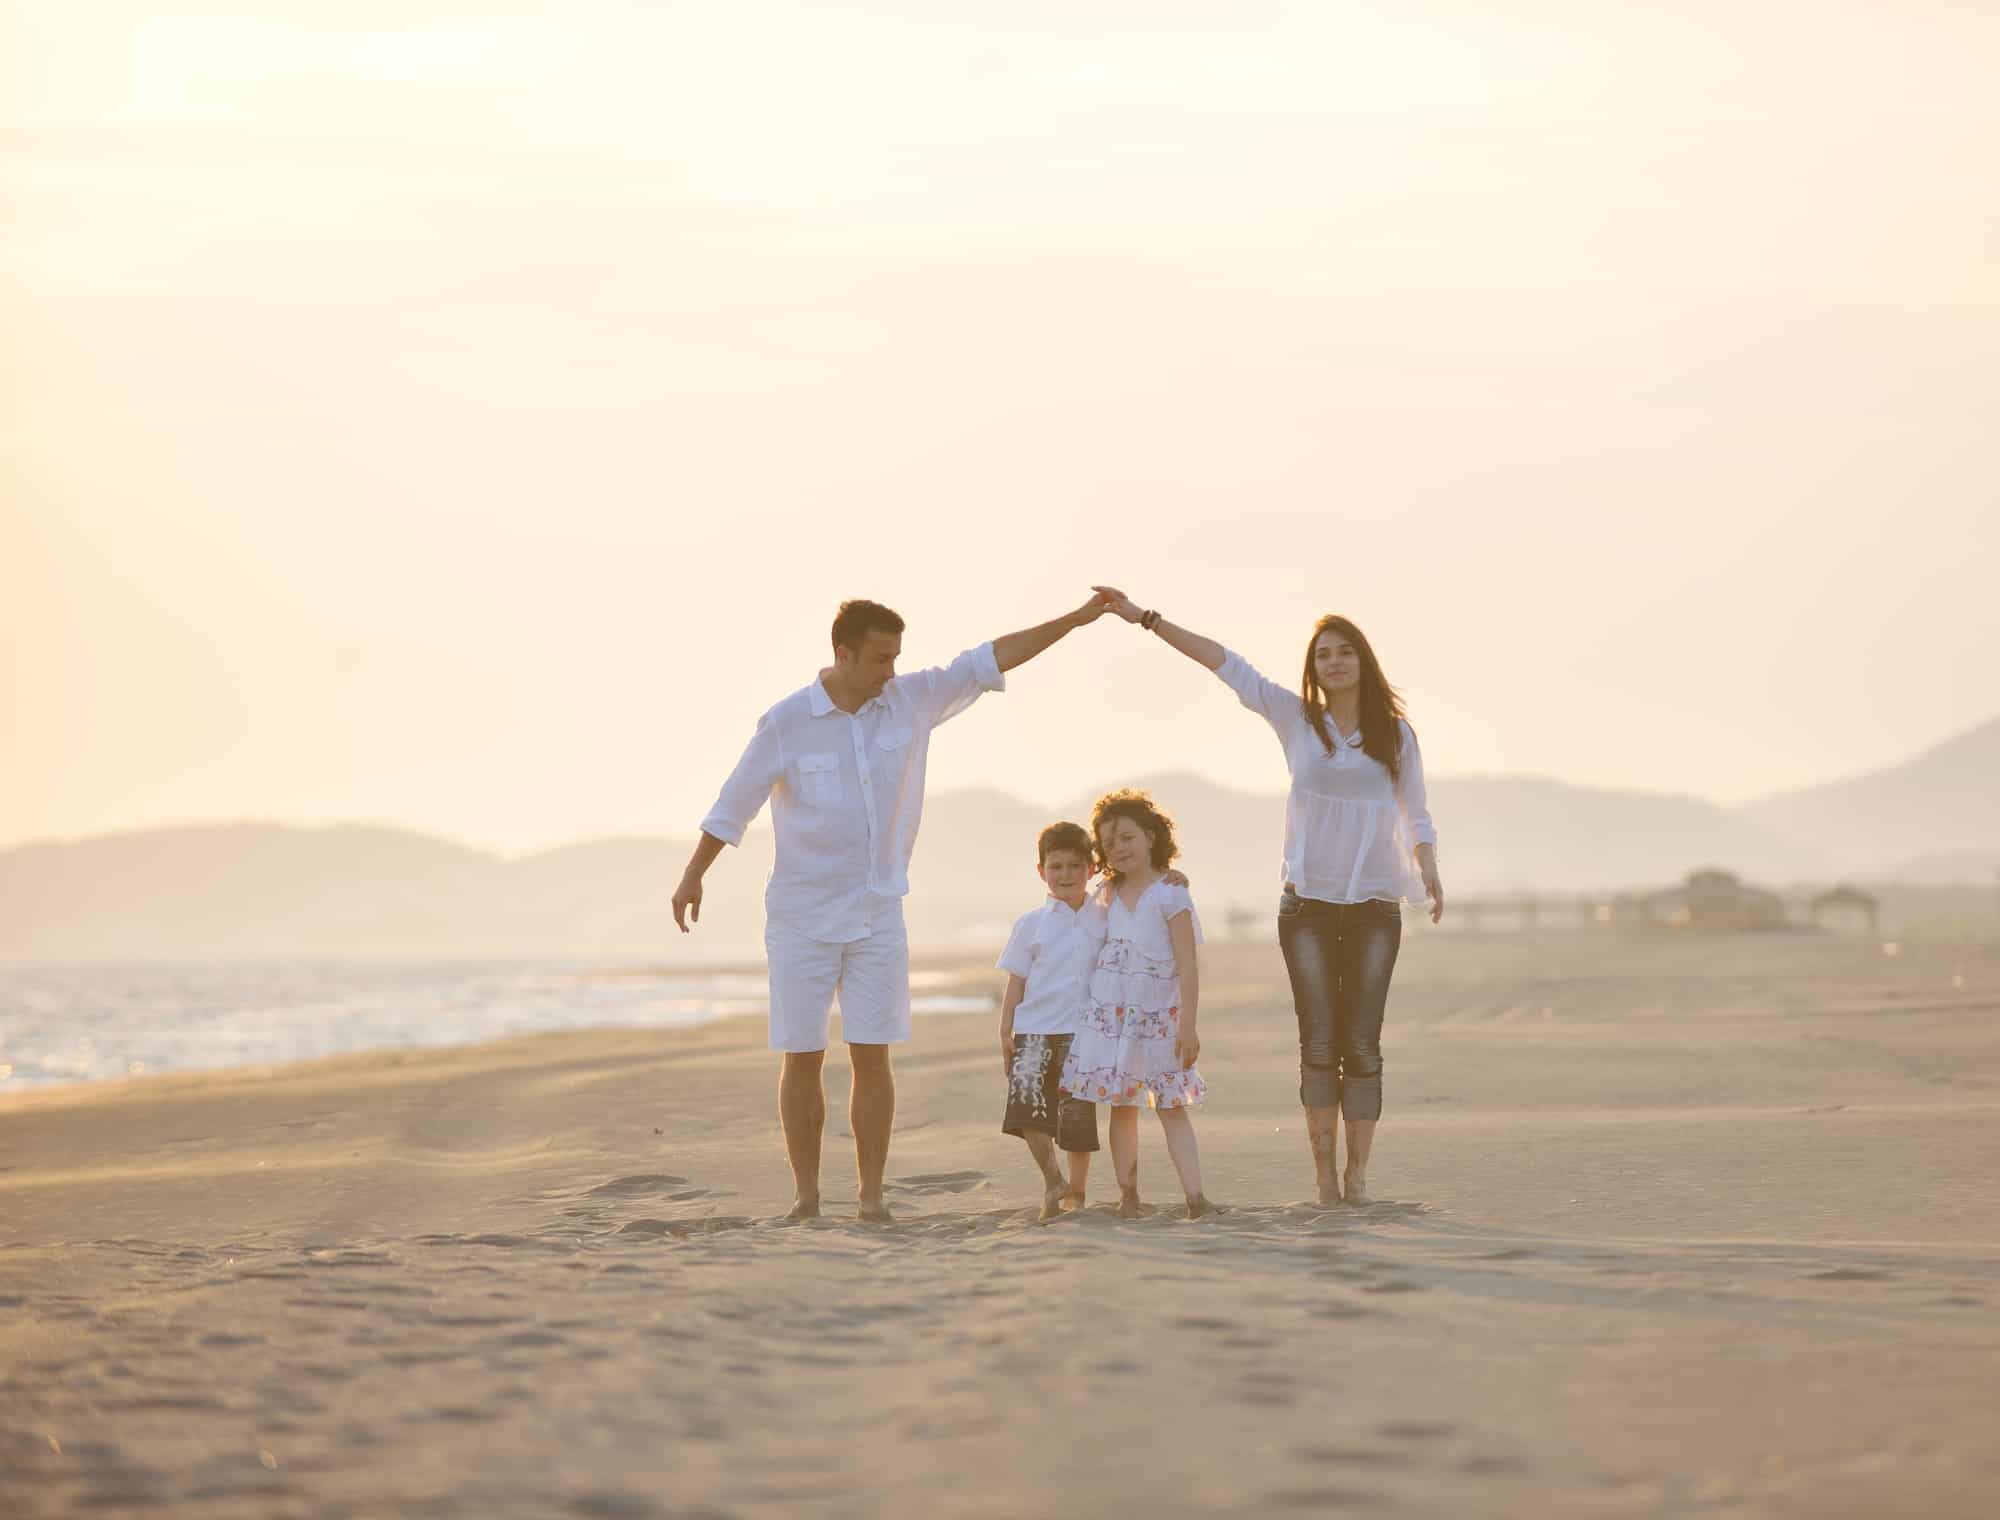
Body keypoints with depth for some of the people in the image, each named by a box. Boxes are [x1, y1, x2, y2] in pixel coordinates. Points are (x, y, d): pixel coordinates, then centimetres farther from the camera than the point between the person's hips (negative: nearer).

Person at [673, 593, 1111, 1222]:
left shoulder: (911, 700, 0)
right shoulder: (786, 723, -10)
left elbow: (990, 660, 2)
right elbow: (734, 804, -3)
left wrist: (1078, 618, 0)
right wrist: (692, 876, -6)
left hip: (877, 916, 2)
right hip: (802, 919, -2)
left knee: (873, 1057, -1)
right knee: (802, 1058, 0)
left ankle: (872, 1195, 4)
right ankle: (806, 1195, 9)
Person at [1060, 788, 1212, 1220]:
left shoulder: (1170, 896, -7)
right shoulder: (1112, 898, 11)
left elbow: (1187, 966, -10)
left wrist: (1188, 1025, -15)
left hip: (1158, 1017, -5)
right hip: (1111, 1013, 5)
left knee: (1172, 1107, -7)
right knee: (1121, 1105, 6)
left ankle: (1195, 1194, -12)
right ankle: (1127, 1194, 10)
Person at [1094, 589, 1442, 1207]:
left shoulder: (1395, 734, 5)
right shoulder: (1298, 719, 3)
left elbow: (1416, 817, 10)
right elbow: (1224, 663, -1)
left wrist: (1429, 875, -8)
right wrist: (1146, 619, -3)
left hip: (1375, 906, 0)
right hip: (1309, 904, 0)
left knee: (1362, 1045, -1)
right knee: (1319, 1043, -1)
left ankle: (1357, 1172, 2)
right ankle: (1324, 1169, 3)